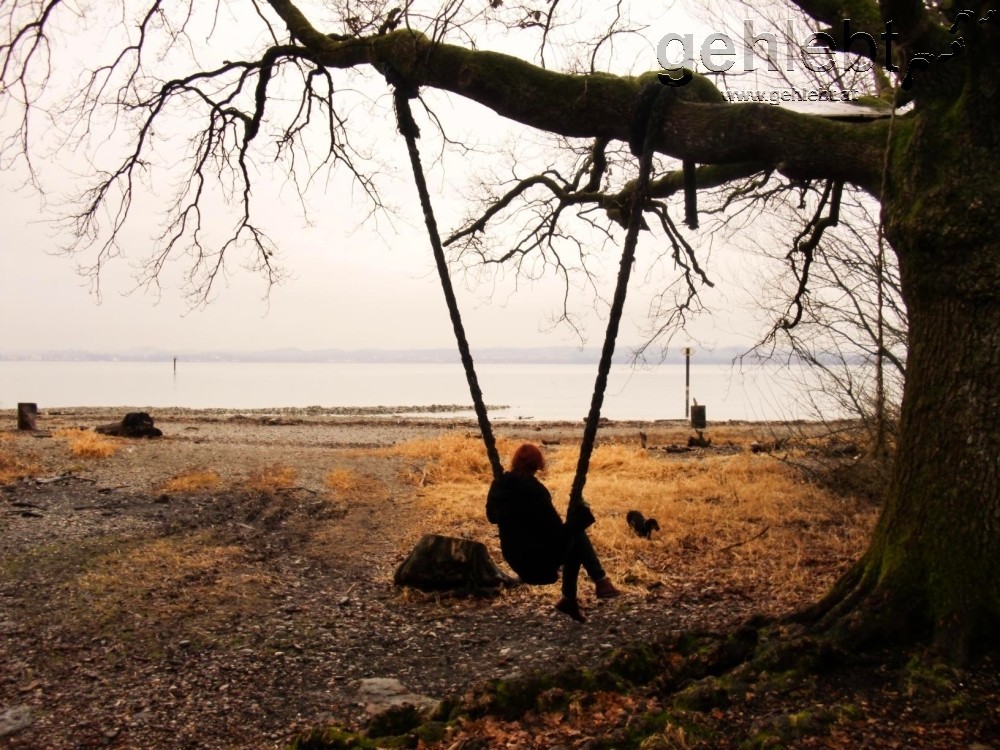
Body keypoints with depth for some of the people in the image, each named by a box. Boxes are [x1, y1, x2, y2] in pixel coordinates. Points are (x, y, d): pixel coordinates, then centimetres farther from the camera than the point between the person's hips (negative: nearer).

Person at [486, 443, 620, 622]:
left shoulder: (499, 486, -1)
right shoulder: (534, 490, -22)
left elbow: (492, 517, 17)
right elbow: (557, 533, -20)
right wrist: (578, 518, -8)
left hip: (516, 559, 7)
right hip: (540, 560, -7)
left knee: (574, 541, 25)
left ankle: (569, 599, 27)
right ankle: (601, 582, 8)